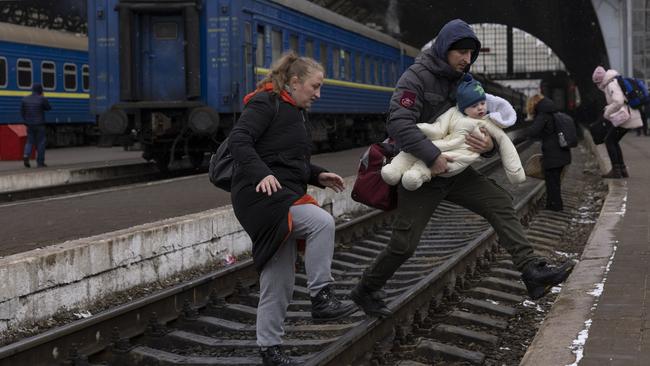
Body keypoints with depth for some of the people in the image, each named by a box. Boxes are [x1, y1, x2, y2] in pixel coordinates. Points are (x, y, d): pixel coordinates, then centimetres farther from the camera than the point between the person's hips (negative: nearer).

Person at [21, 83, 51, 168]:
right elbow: (48, 108, 4)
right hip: (40, 125, -4)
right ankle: (40, 162, 7)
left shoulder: (25, 99, 1)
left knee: (30, 141, 13)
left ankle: (26, 155, -13)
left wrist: (26, 121, 15)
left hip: (29, 125, 4)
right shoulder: (42, 99, -11)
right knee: (40, 143, 6)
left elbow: (22, 111, 4)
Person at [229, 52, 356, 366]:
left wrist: (317, 176, 12)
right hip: (260, 195, -10)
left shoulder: (296, 113, 21)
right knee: (321, 222, -28)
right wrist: (261, 174, -34)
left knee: (279, 281, 9)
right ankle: (321, 298, -21)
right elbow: (238, 141, -20)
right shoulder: (265, 103, -7)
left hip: (283, 197, 10)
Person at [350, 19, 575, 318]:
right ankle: (366, 291, 19)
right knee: (404, 244, -3)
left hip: (454, 169, 6)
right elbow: (399, 123, -26)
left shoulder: (463, 80, 7)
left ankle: (532, 272, -11)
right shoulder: (416, 77, -14)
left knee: (500, 203, -8)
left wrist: (489, 145, -13)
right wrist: (432, 156, -34)